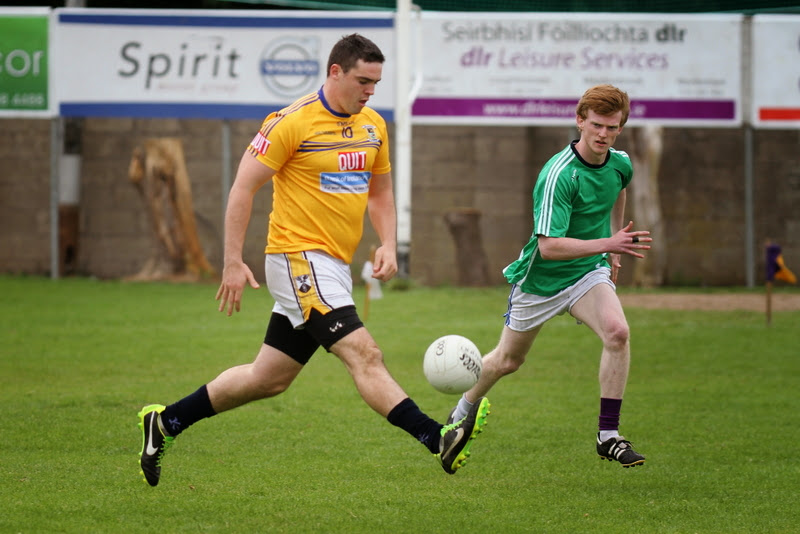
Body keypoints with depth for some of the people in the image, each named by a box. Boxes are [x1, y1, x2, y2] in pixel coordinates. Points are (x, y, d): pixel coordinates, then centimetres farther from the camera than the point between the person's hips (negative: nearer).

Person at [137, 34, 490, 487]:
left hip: (335, 268, 9)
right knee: (364, 354, -20)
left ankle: (165, 422, 26)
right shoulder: (293, 122, -12)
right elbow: (244, 188, -9)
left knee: (270, 379, 14)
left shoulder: (374, 126, 10)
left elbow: (380, 192, 23)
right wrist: (234, 263, -12)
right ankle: (439, 440, -32)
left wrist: (388, 246, 5)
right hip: (299, 258, -9)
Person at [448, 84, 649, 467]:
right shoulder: (559, 174, -29)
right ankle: (463, 412, 46)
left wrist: (616, 247, 21)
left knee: (617, 332, -25)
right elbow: (548, 246, -34)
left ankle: (608, 435, -18)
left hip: (588, 272, 4)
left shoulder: (620, 164, -6)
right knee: (508, 360, 15)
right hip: (540, 279, -4)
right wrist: (607, 244, -39)